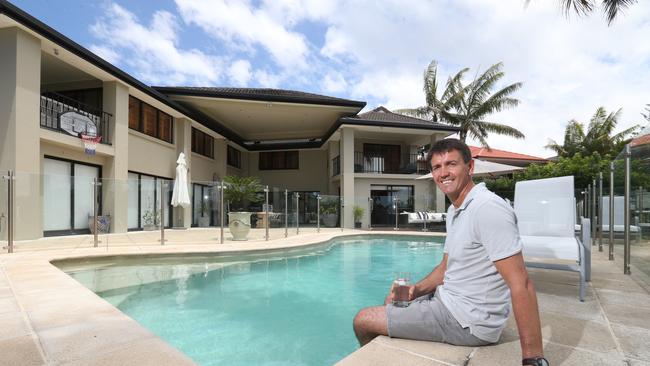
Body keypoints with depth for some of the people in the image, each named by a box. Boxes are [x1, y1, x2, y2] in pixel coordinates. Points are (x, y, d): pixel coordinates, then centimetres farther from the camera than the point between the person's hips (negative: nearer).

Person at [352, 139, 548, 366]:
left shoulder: (488, 208, -23)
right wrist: (415, 290, -2)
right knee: (394, 302, 27)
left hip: (467, 321, -9)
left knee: (362, 320, -3)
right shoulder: (454, 211, 9)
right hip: (448, 299, 9)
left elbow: (521, 285, -25)